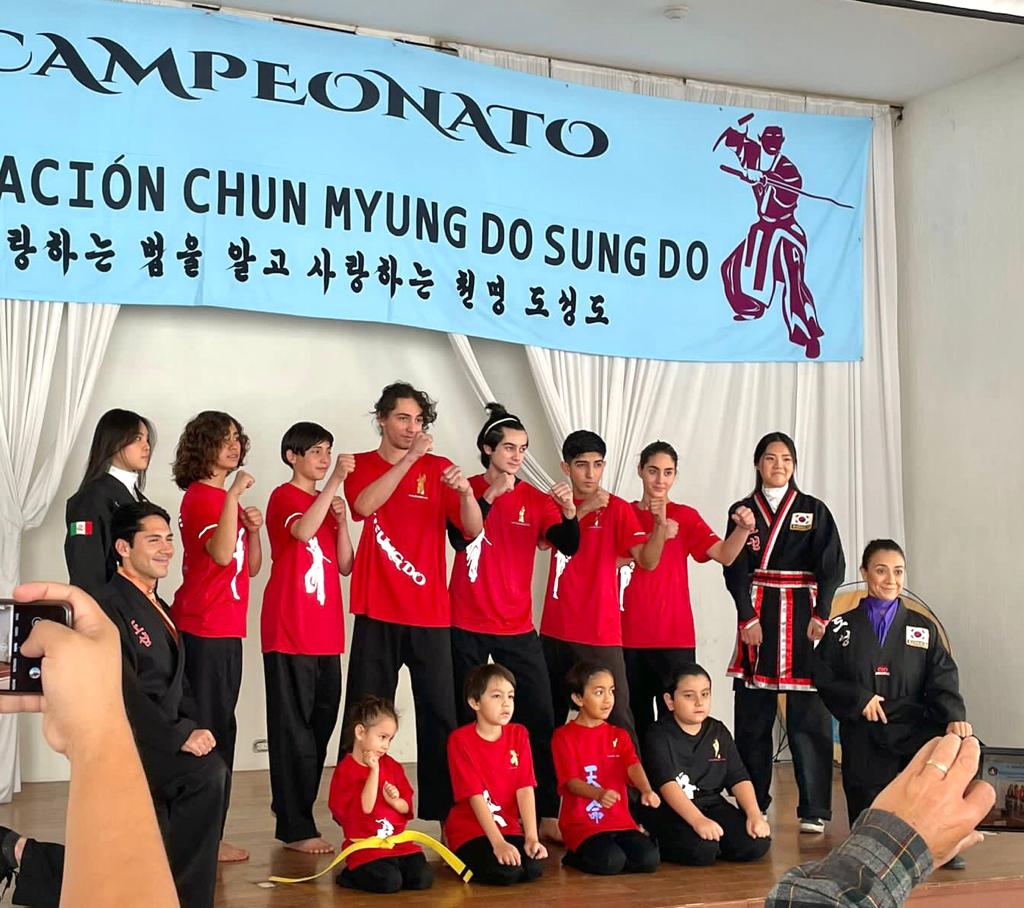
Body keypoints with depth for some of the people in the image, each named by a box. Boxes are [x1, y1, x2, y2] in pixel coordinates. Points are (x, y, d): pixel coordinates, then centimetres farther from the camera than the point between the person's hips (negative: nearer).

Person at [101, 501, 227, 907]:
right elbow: (123, 691, -20)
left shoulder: (159, 609, 18)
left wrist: (193, 728, 0)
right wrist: (181, 736, -23)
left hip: (157, 746, 9)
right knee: (208, 772, -28)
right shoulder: (111, 606, -12)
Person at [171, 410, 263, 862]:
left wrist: (254, 528, 0)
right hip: (202, 629, -9)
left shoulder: (228, 498, 16)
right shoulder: (199, 495, -10)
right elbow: (222, 554, -27)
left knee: (219, 731, 12)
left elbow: (252, 567, 17)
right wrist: (234, 495, -26)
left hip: (226, 630, 9)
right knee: (207, 730, -7)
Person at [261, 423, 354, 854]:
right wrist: (335, 481, -30)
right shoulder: (283, 496, -5)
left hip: (325, 634, 8)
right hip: (289, 632, -8)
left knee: (321, 723, 10)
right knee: (294, 728, -6)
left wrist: (341, 519, -1)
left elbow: (346, 566, 12)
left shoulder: (327, 503, 18)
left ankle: (294, 812, 22)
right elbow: (303, 530, -28)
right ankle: (296, 829, -3)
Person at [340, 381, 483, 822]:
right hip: (378, 611, -1)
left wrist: (466, 492, -22)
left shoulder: (438, 468, 8)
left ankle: (445, 811, 4)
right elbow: (365, 505, -16)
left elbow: (474, 529, -3)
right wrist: (410, 458, -21)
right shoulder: (361, 466, 6)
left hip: (431, 612, 1)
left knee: (441, 714, -2)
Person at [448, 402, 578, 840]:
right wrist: (490, 495, -22)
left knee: (540, 721, -2)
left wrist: (569, 511, -26)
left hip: (518, 627, 2)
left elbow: (569, 547, -9)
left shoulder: (536, 500, 3)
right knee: (466, 722, 4)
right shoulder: (468, 489, 0)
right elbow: (460, 539, -15)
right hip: (467, 626, -2)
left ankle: (548, 814, 3)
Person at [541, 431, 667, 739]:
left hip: (601, 634, -4)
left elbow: (648, 561, -13)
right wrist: (581, 510, -20)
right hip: (556, 632, 4)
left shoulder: (617, 508, -3)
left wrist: (660, 524, -31)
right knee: (550, 717, 13)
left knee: (616, 717, -12)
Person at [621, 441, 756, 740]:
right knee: (636, 717, 6)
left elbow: (724, 555, -9)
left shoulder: (684, 516, 4)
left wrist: (743, 528, -30)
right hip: (630, 635, 2)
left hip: (675, 636, -1)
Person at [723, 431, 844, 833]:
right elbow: (735, 569, 2)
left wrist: (820, 615, -9)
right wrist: (747, 617, -8)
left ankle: (814, 810, -1)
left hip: (803, 615, -1)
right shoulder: (743, 510, 8)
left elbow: (832, 566, 1)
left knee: (808, 716, -4)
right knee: (753, 715, 3)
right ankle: (752, 806, 11)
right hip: (757, 615, 1)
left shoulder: (814, 510, 7)